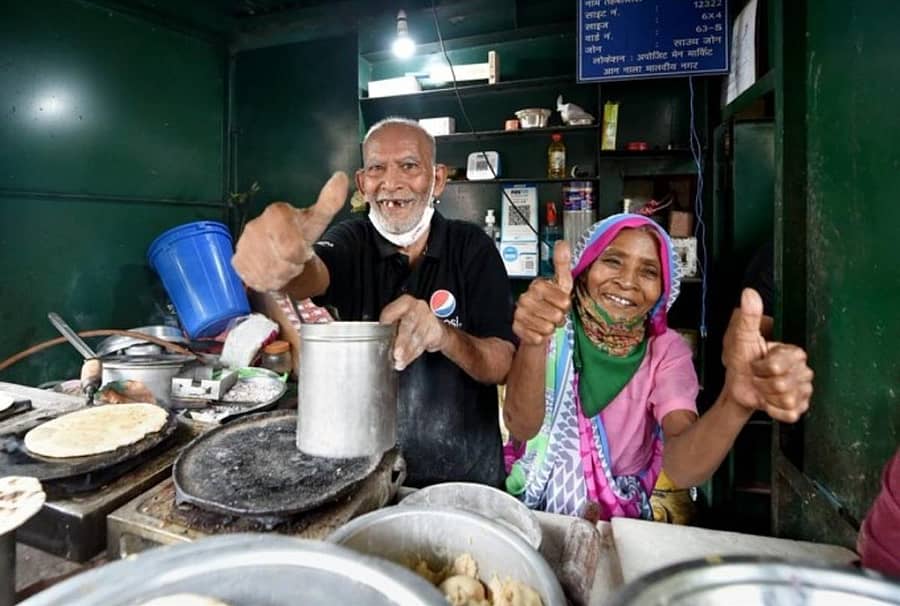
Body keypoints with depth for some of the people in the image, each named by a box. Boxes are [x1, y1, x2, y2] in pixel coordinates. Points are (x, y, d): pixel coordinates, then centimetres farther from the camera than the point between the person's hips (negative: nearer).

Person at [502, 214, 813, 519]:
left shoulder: (666, 350, -7)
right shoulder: (556, 329, -9)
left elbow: (681, 468, -22)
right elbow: (521, 427, -24)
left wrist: (735, 401, -40)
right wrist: (533, 342, -40)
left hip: (622, 520, 2)